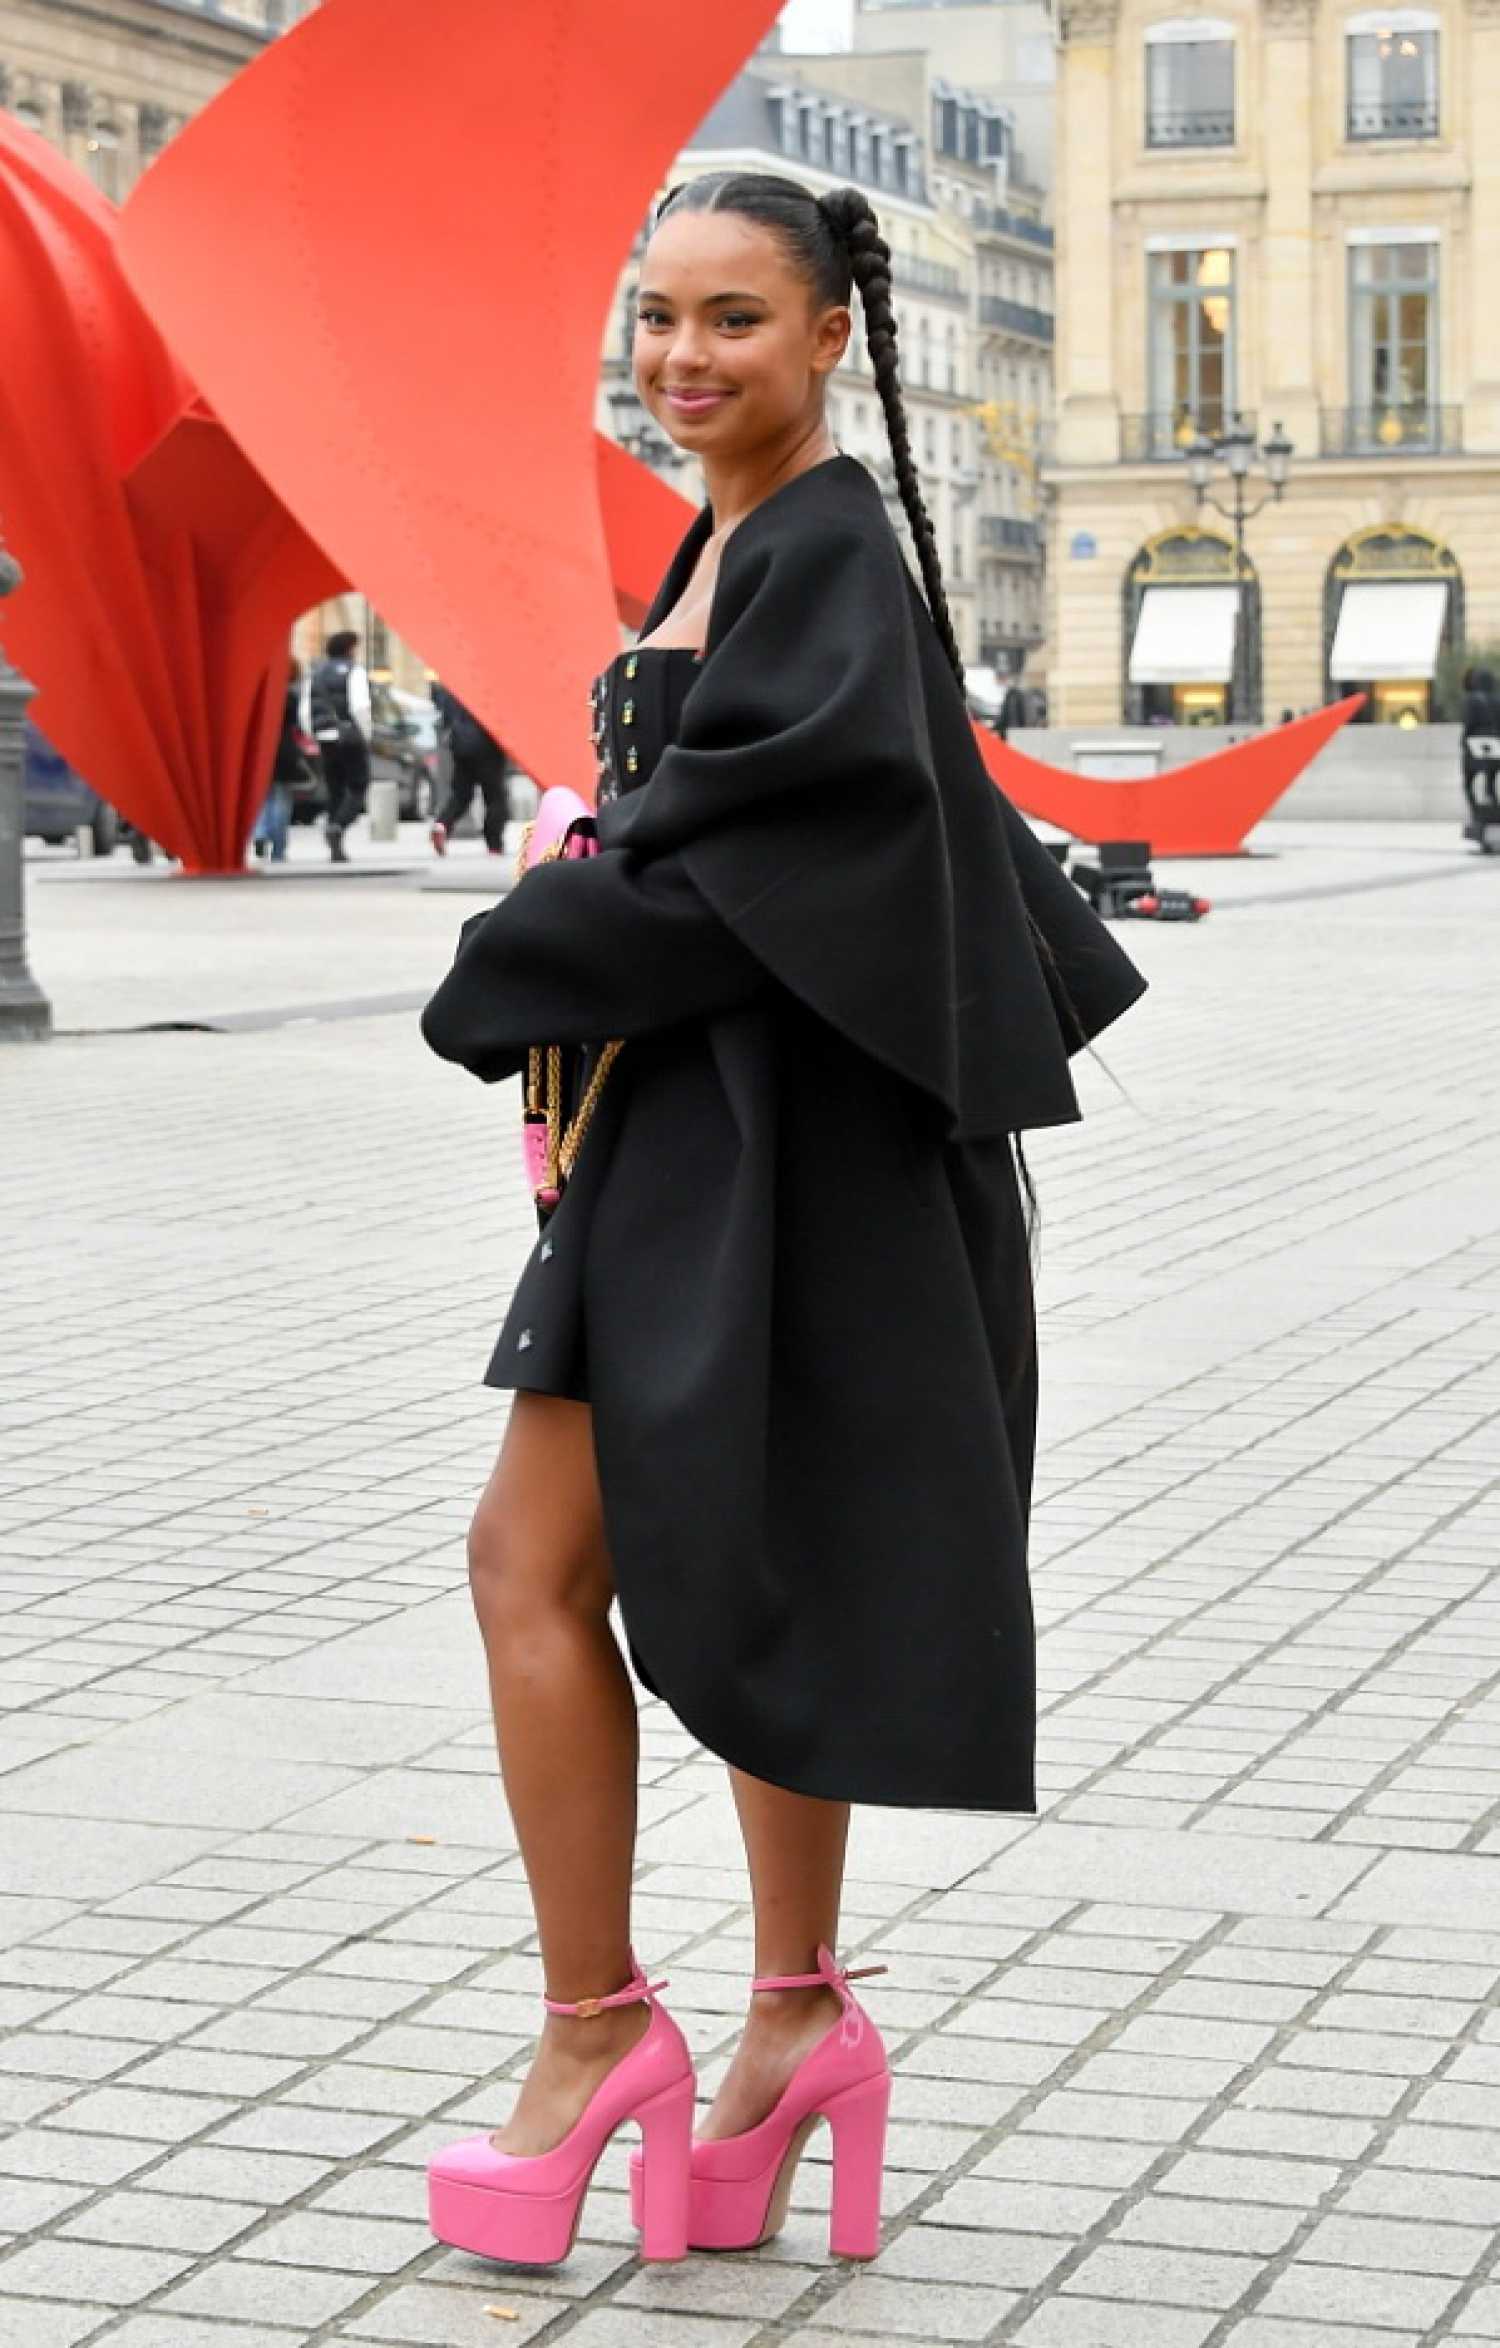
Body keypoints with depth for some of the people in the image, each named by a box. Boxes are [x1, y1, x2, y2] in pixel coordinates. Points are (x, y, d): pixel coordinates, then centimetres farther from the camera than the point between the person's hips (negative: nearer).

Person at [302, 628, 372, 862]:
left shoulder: (316, 673, 12)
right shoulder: (354, 671, -6)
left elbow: (306, 712, 8)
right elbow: (360, 706, -17)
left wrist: (315, 737, 14)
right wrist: (366, 735, -7)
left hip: (325, 739, 6)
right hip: (351, 738, -6)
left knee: (335, 792, 12)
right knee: (357, 790, -1)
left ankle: (336, 850, 7)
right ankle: (338, 826, -27)